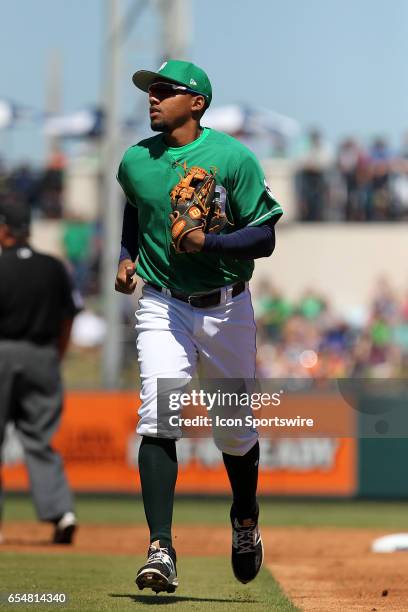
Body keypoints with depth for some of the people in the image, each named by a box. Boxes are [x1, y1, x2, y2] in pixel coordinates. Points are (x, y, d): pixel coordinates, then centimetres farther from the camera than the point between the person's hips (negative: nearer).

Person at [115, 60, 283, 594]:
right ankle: (160, 549, -23)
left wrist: (209, 243, -25)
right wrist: (127, 258, 8)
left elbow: (265, 238, -10)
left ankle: (245, 518, 41)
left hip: (227, 309, -1)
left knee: (235, 428, 12)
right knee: (158, 419, -18)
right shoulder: (135, 162, 3)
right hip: (162, 307, 2)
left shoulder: (234, 159, -10)